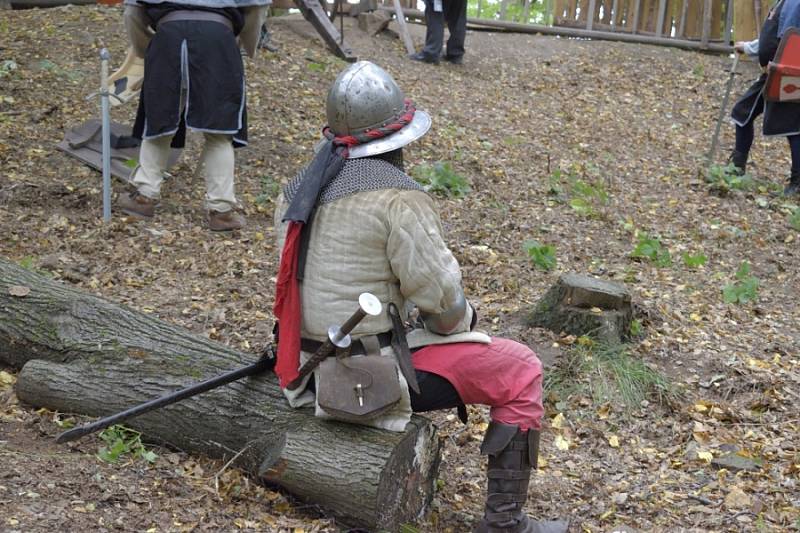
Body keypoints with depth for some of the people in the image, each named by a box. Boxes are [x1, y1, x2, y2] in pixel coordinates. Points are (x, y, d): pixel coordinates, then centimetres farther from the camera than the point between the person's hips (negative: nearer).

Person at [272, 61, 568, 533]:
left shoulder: (298, 190, 6)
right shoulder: (398, 196, -19)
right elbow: (440, 297, -19)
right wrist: (462, 317, 4)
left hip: (320, 369, 9)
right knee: (521, 372, 4)